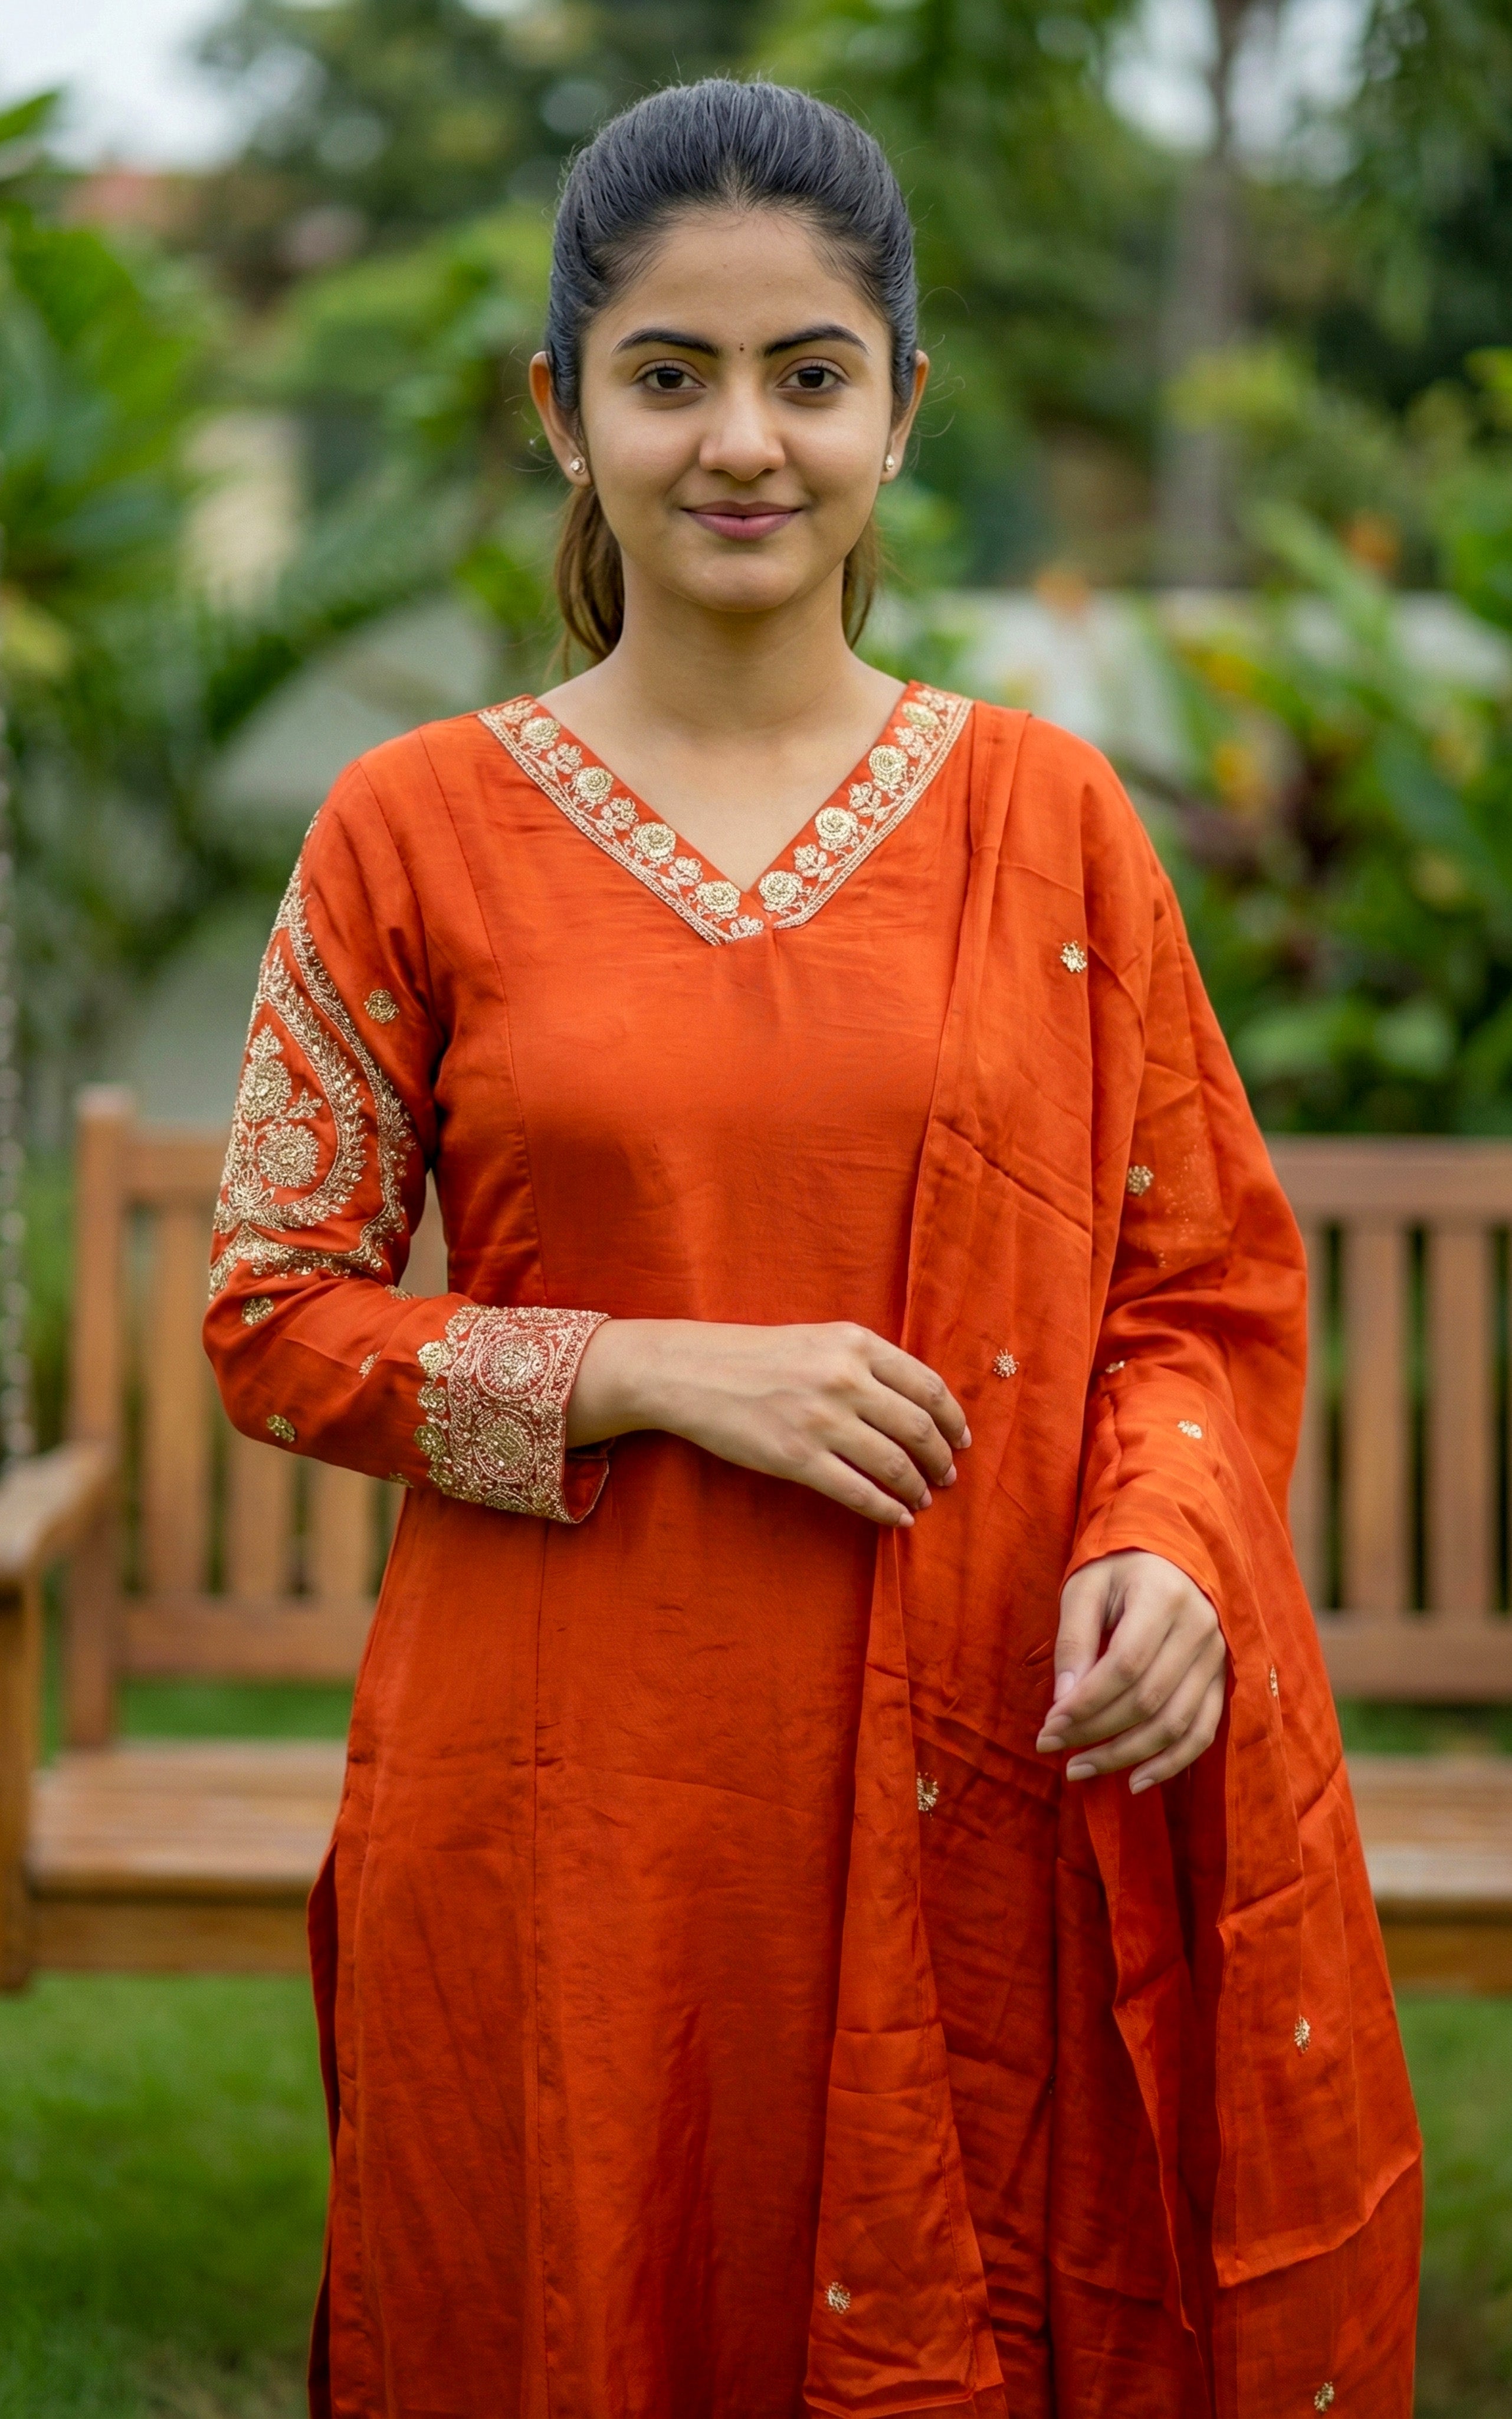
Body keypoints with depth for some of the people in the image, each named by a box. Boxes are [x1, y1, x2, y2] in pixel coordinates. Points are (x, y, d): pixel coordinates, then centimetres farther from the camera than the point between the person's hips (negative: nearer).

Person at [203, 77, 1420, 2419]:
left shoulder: (1045, 813, 2)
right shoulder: (420, 827, -1)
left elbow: (1206, 1288, 6)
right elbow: (273, 1314, 1)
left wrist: (1166, 1542, -14)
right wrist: (654, 1378, -12)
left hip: (972, 1806, 1)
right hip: (566, 1808, -1)